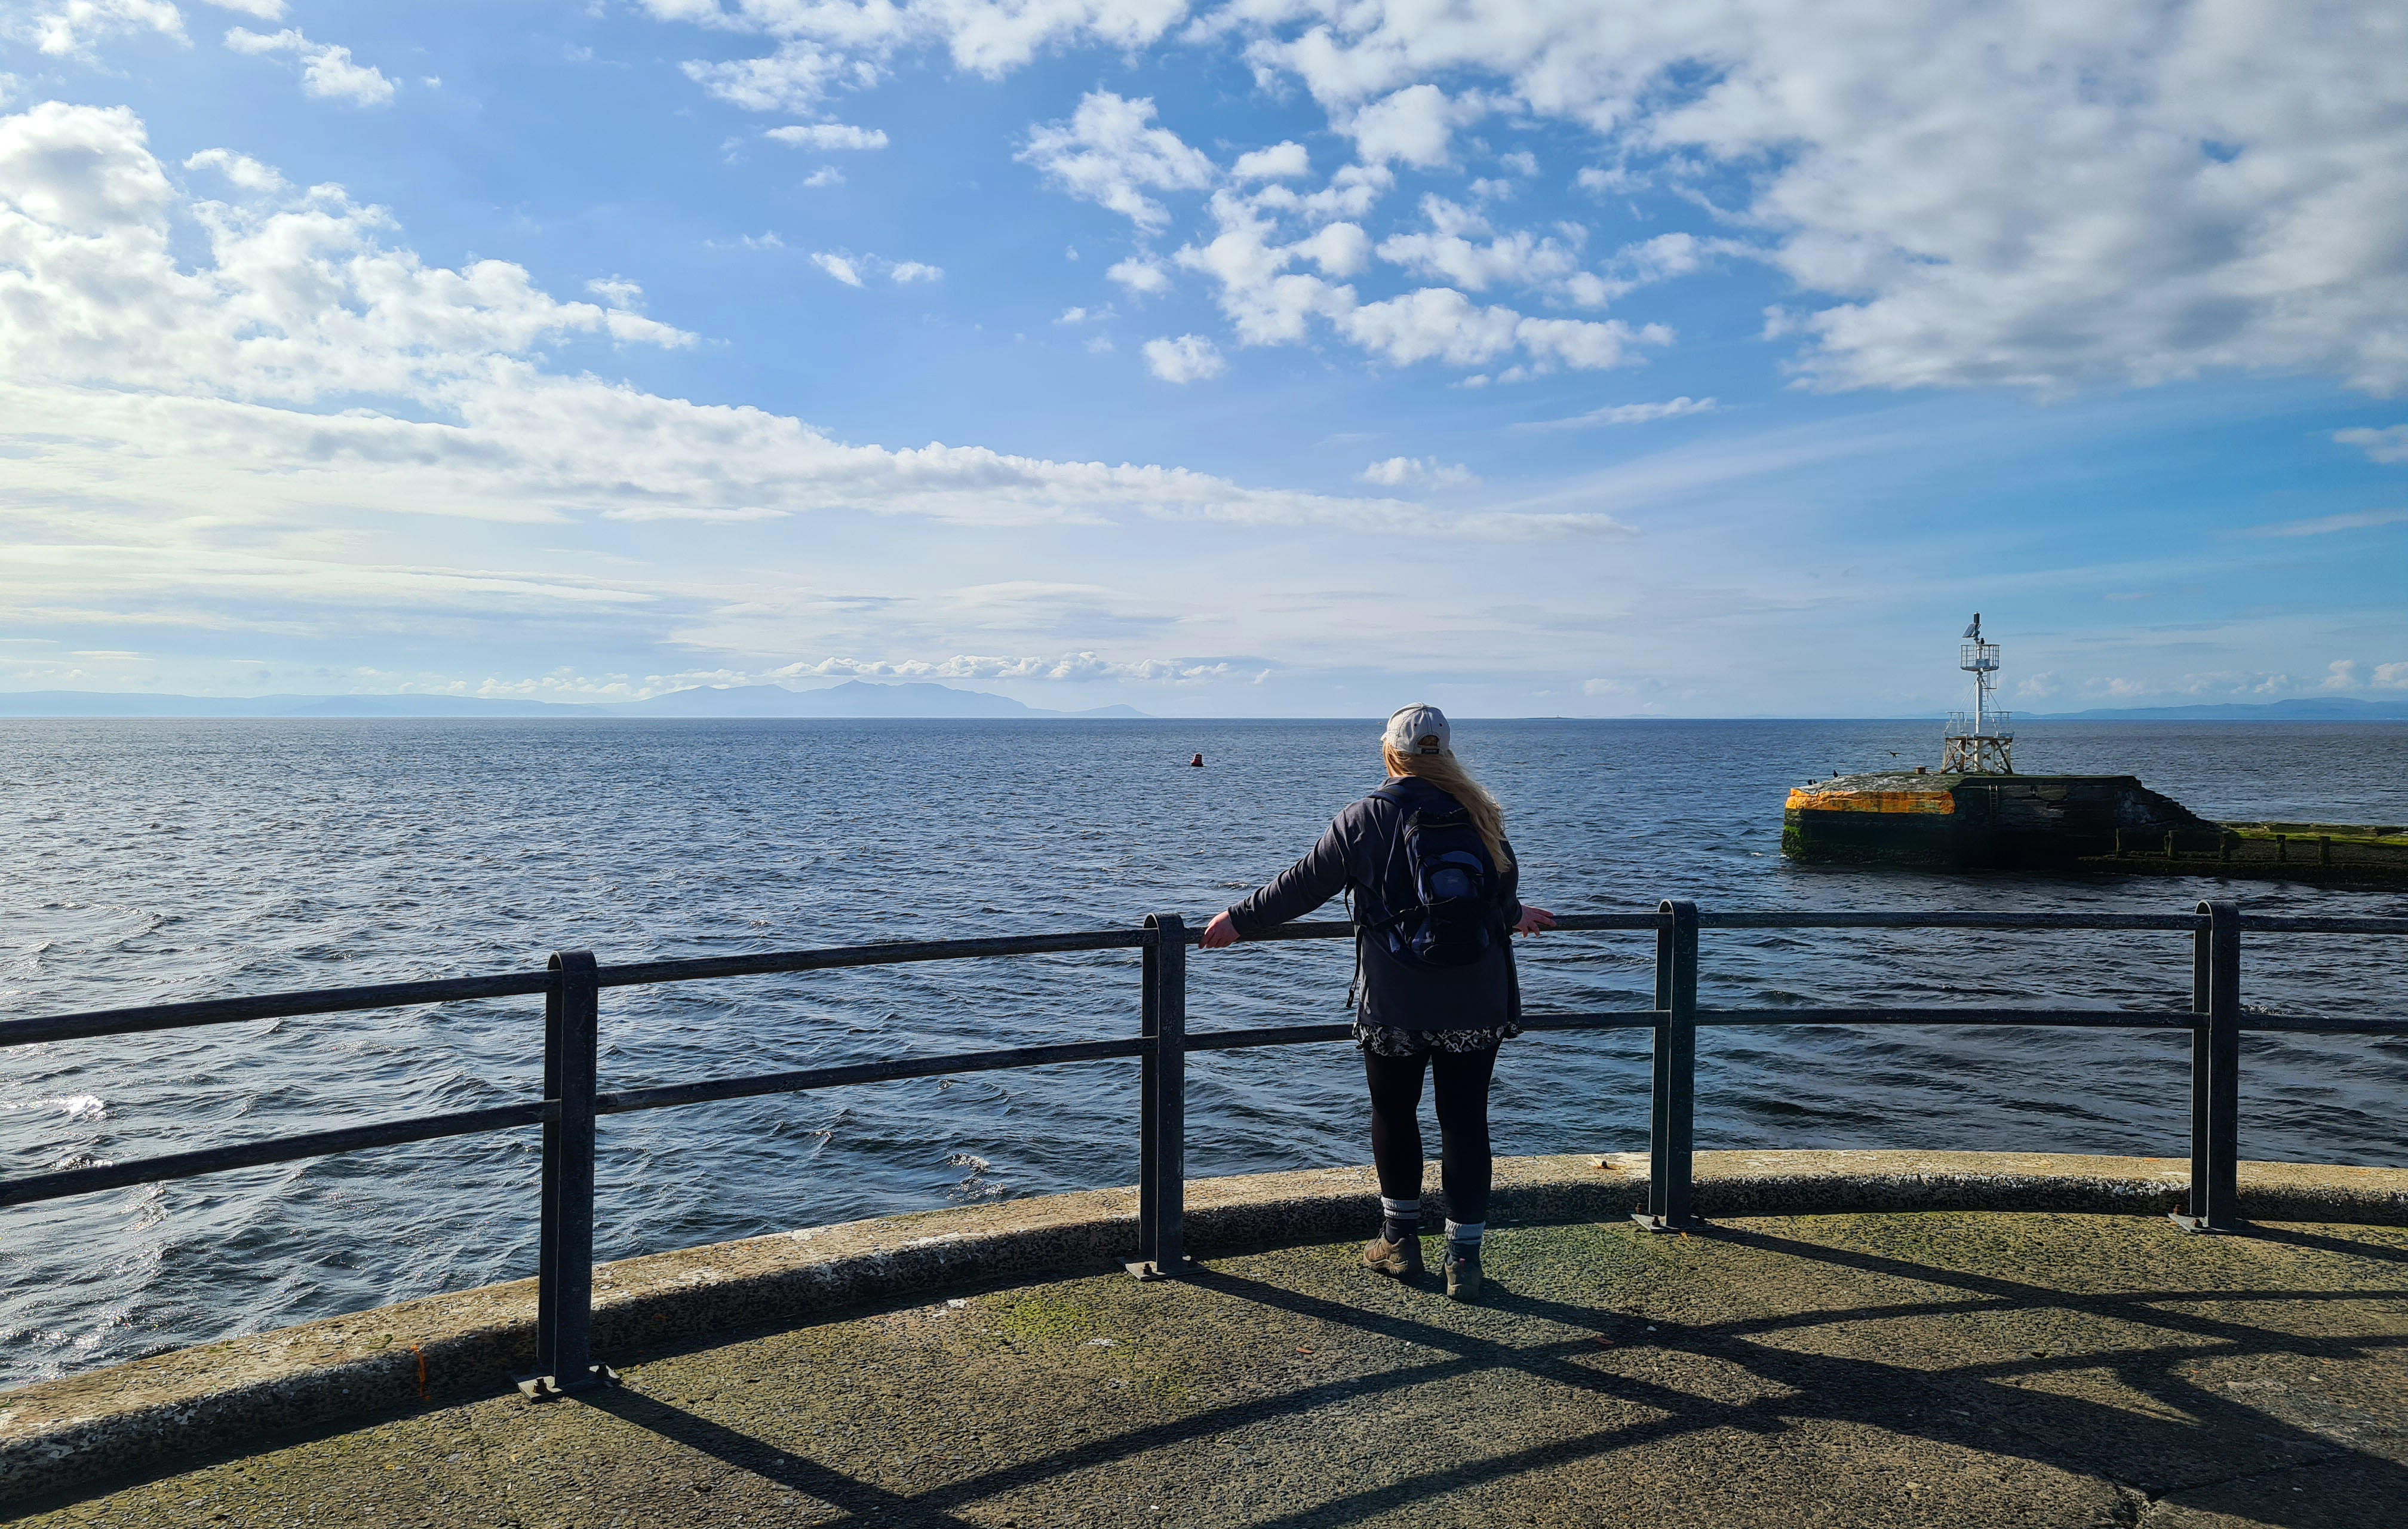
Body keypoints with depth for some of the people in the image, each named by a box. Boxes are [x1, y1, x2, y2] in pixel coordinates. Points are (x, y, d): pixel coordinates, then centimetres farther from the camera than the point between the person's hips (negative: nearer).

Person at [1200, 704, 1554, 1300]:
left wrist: (1239, 918, 10)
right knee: (1465, 1121, 7)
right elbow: (1505, 892, 21)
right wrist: (1515, 917, 44)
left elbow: (1304, 884, -2)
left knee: (1394, 1114, 15)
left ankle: (1400, 1241, 26)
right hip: (1477, 1005, 3)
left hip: (1396, 1005, -3)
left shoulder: (1366, 819, -6)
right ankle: (1464, 1259, 11)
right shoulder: (1480, 816, 6)